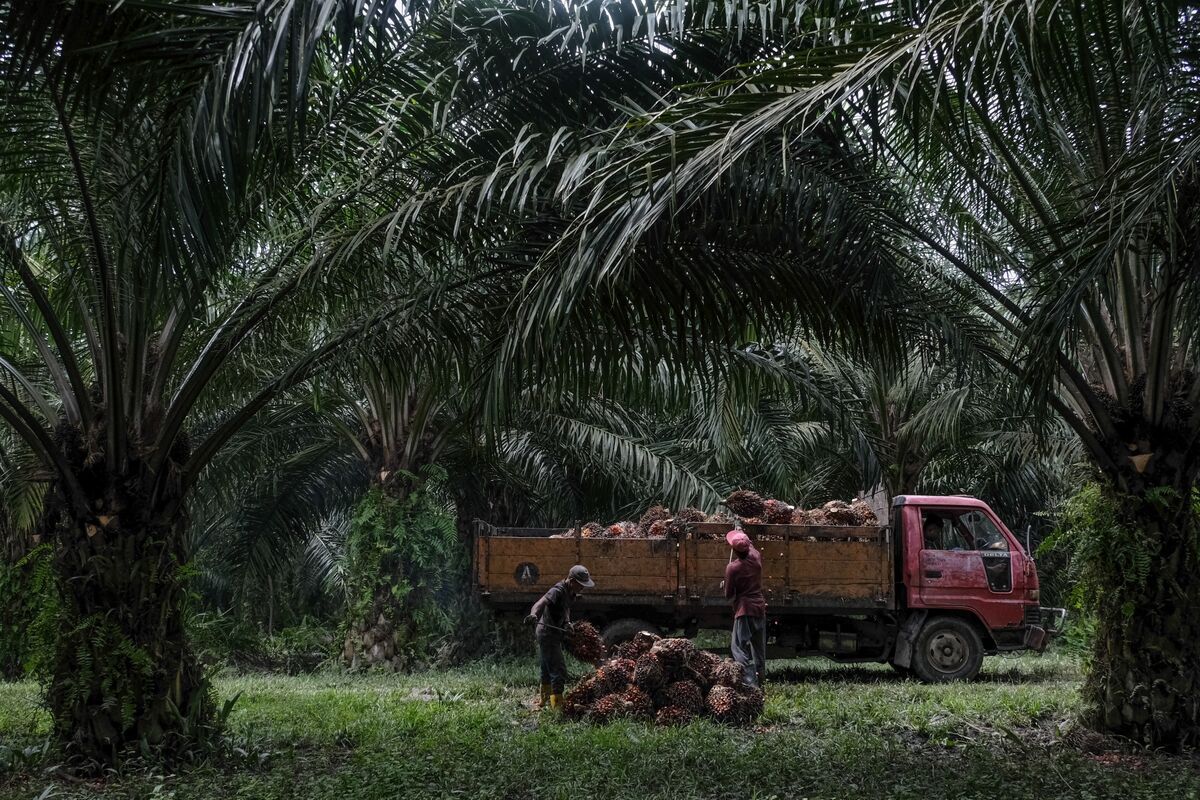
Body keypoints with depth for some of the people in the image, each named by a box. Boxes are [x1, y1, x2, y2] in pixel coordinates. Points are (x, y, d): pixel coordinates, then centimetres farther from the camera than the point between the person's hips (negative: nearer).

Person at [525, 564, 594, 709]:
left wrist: (567, 622, 3)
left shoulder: (570, 593, 6)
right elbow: (541, 603, -40)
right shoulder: (557, 591, -24)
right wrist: (533, 615, -60)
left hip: (554, 634, 10)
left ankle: (545, 700, 36)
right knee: (558, 670, -12)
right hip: (548, 634, -10)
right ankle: (557, 705, -11)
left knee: (548, 669, 22)